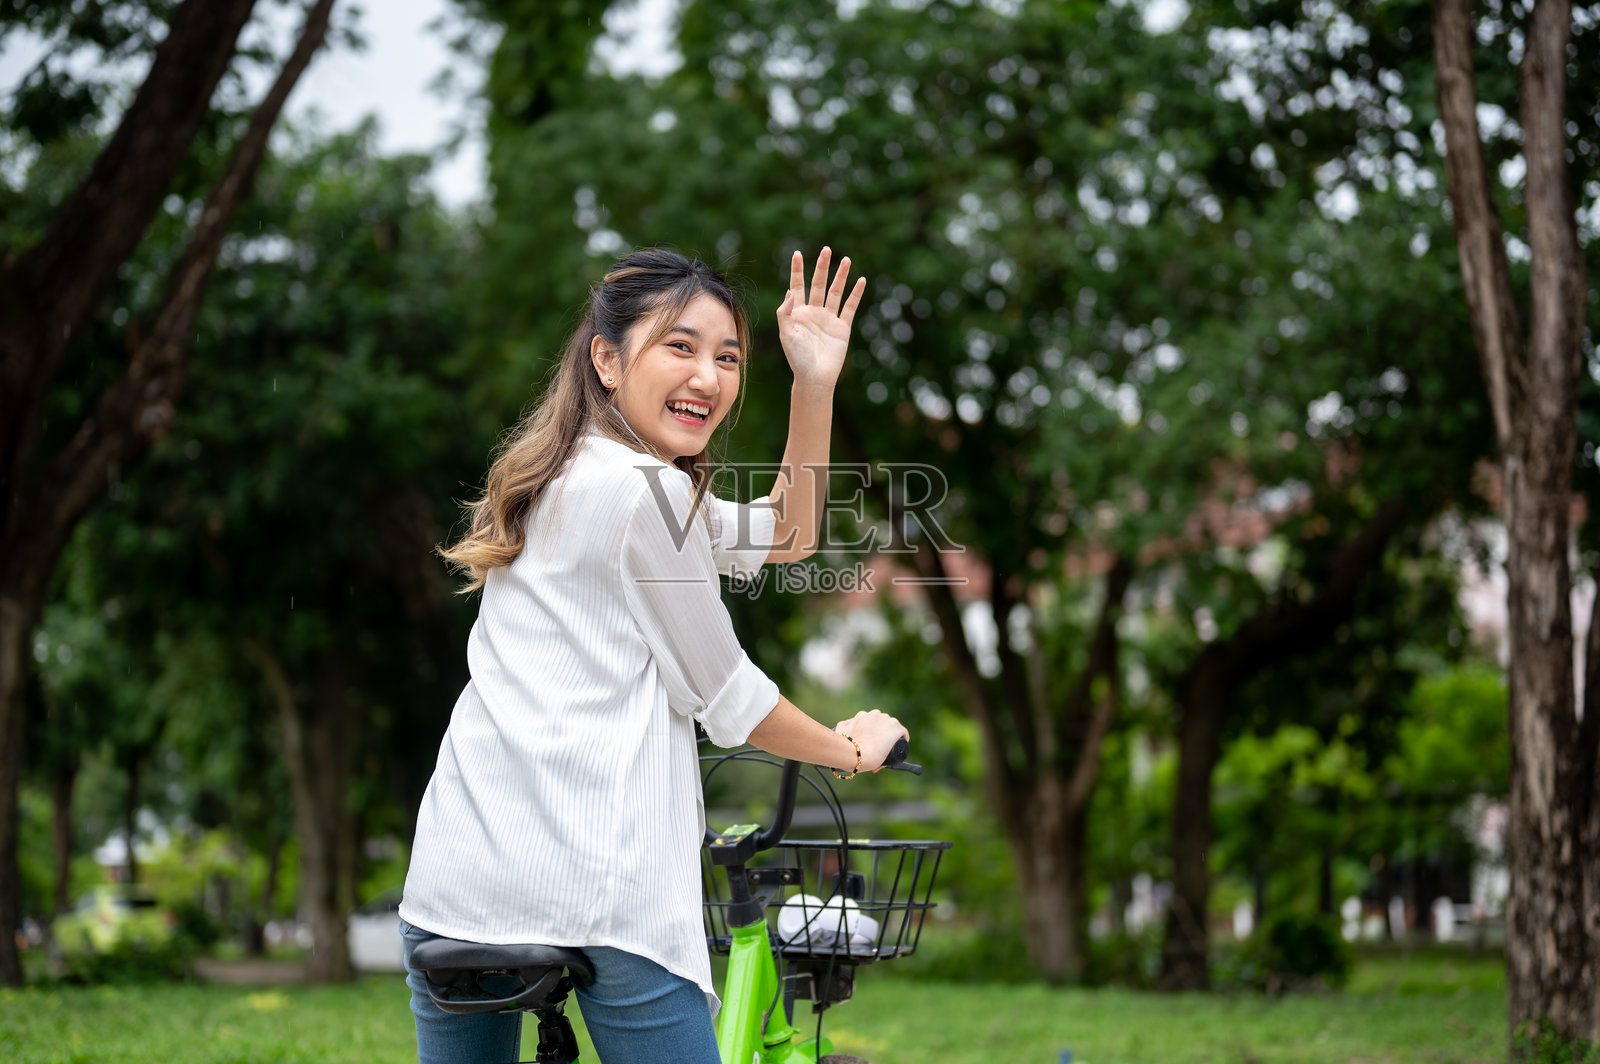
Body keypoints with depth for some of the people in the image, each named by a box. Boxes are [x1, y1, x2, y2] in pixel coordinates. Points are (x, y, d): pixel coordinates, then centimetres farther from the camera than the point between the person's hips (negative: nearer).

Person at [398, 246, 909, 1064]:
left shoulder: (558, 482, 21)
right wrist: (852, 750, 16)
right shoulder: (644, 489, -7)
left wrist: (815, 382, 16)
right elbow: (722, 696, 0)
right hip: (597, 886, -9)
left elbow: (783, 537, 26)